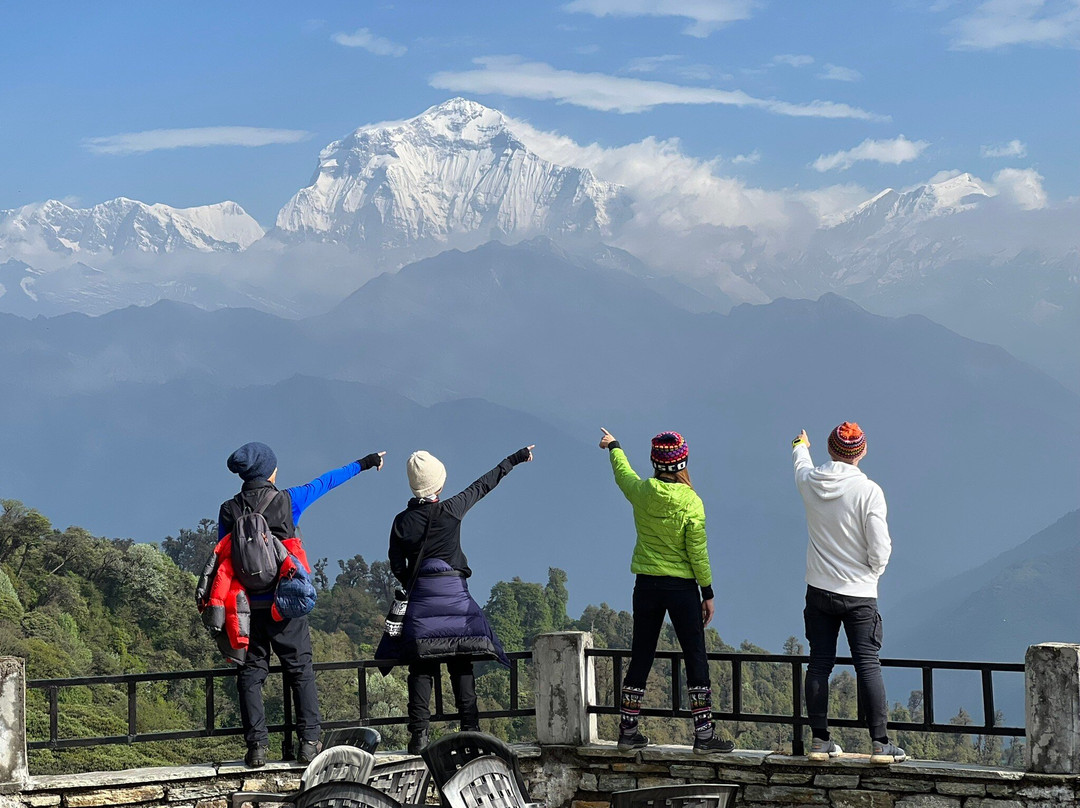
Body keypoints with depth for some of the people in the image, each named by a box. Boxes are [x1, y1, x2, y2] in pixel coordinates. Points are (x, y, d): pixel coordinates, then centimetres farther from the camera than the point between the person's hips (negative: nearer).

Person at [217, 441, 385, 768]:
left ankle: (257, 744, -1)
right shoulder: (287, 501, -4)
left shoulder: (229, 511, 0)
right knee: (300, 669, 6)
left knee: (251, 672, 6)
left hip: (247, 604, 1)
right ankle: (309, 740, 2)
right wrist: (362, 464, 22)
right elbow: (325, 482, 9)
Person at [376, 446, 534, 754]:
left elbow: (397, 566, 4)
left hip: (420, 598, 1)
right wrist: (515, 459, 22)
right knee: (462, 665, 3)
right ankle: (470, 729, -2)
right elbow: (483, 486, 10)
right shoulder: (451, 510, -3)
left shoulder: (402, 521, 0)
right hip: (454, 594, -1)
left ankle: (419, 734, -6)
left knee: (421, 667, 1)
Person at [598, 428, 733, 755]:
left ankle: (628, 731, 16)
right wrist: (708, 592, 0)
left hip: (646, 585, 4)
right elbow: (697, 552, -10)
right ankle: (704, 733, -2)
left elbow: (621, 471, 19)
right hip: (682, 586, -4)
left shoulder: (641, 492, -4)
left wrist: (613, 446, 40)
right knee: (696, 657, 1)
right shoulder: (691, 502, -14)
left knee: (641, 656, 12)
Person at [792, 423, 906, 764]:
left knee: (819, 664, 9)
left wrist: (800, 446, 48)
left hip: (819, 591, 4)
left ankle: (819, 740, 12)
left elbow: (802, 464, 25)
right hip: (859, 593, -4)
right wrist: (873, 571, 8)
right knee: (868, 665, -2)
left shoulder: (810, 481, -3)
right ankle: (881, 744, -4)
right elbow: (880, 550, -15)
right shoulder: (868, 491, -16)